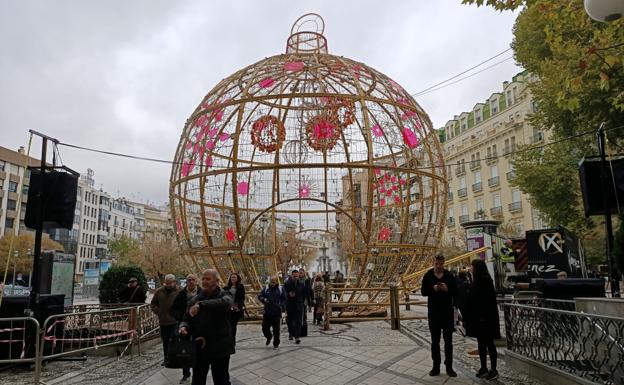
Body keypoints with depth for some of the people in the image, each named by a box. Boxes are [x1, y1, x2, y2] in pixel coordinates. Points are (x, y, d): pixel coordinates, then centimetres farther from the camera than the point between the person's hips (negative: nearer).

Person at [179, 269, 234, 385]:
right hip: (199, 348, 4)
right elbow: (187, 320, 8)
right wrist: (184, 327, -16)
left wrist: (201, 305, -41)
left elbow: (225, 303, -31)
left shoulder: (225, 295, -6)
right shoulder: (195, 300, 7)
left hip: (220, 347, -3)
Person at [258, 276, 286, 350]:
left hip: (276, 313, -2)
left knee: (276, 329, 3)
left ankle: (276, 344, 18)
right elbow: (259, 296, 6)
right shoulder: (266, 289, 4)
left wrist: (281, 305, -10)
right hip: (266, 313, 2)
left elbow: (284, 299, 7)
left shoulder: (280, 289, 2)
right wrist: (264, 299, -15)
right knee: (265, 328, 6)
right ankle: (269, 337, 38)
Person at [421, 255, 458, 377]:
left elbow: (455, 292, -1)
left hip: (447, 312, 0)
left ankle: (449, 367, 15)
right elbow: (423, 291, -3)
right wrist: (433, 289, -21)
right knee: (435, 341, 8)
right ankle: (436, 366, 16)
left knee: (448, 341, 6)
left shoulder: (449, 276, -1)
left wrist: (447, 289, -21)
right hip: (433, 312, 0)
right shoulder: (428, 276, -2)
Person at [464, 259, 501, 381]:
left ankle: (493, 370, 12)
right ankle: (483, 368, 22)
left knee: (489, 343, 1)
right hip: (477, 317, 9)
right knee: (481, 343, 14)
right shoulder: (477, 281, 11)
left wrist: (484, 317, -24)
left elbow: (489, 301, -21)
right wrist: (469, 317, 14)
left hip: (485, 317, -9)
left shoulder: (486, 281, -15)